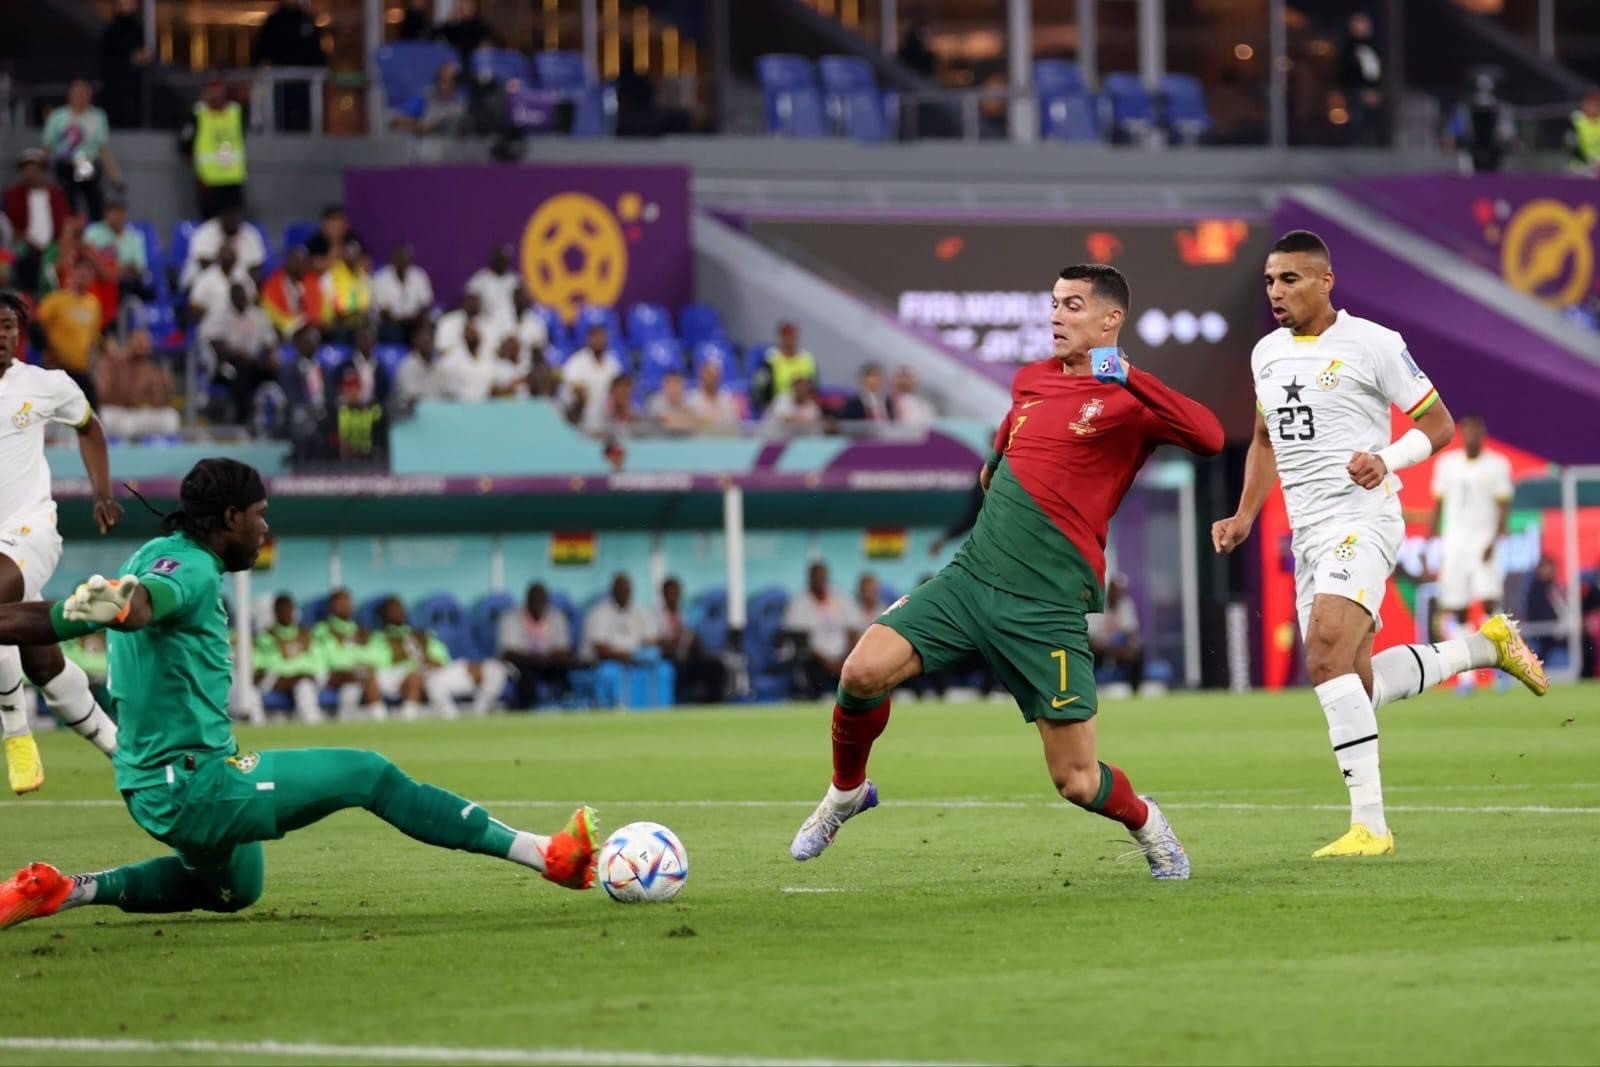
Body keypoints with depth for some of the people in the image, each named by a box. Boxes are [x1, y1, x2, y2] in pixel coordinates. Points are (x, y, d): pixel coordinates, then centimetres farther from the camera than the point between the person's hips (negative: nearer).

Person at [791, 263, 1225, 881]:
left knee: (1077, 782, -6)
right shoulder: (1030, 381, 15)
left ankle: (1146, 823, 28)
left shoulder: (1128, 400, -5)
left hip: (1047, 606, -5)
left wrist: (1128, 377, -28)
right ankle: (846, 793, 10)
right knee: (863, 670, -17)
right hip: (971, 575, 5)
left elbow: (1209, 438, -26)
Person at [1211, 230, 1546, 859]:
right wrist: (1244, 517, 18)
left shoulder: (1372, 345, -6)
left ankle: (1369, 824, -25)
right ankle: (1483, 646, 28)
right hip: (1308, 534, 8)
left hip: (1361, 519, -8)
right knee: (1357, 686, 7)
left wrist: (1386, 460, -20)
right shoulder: (1266, 354, 14)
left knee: (1327, 657, -26)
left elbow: (1439, 423, -3)